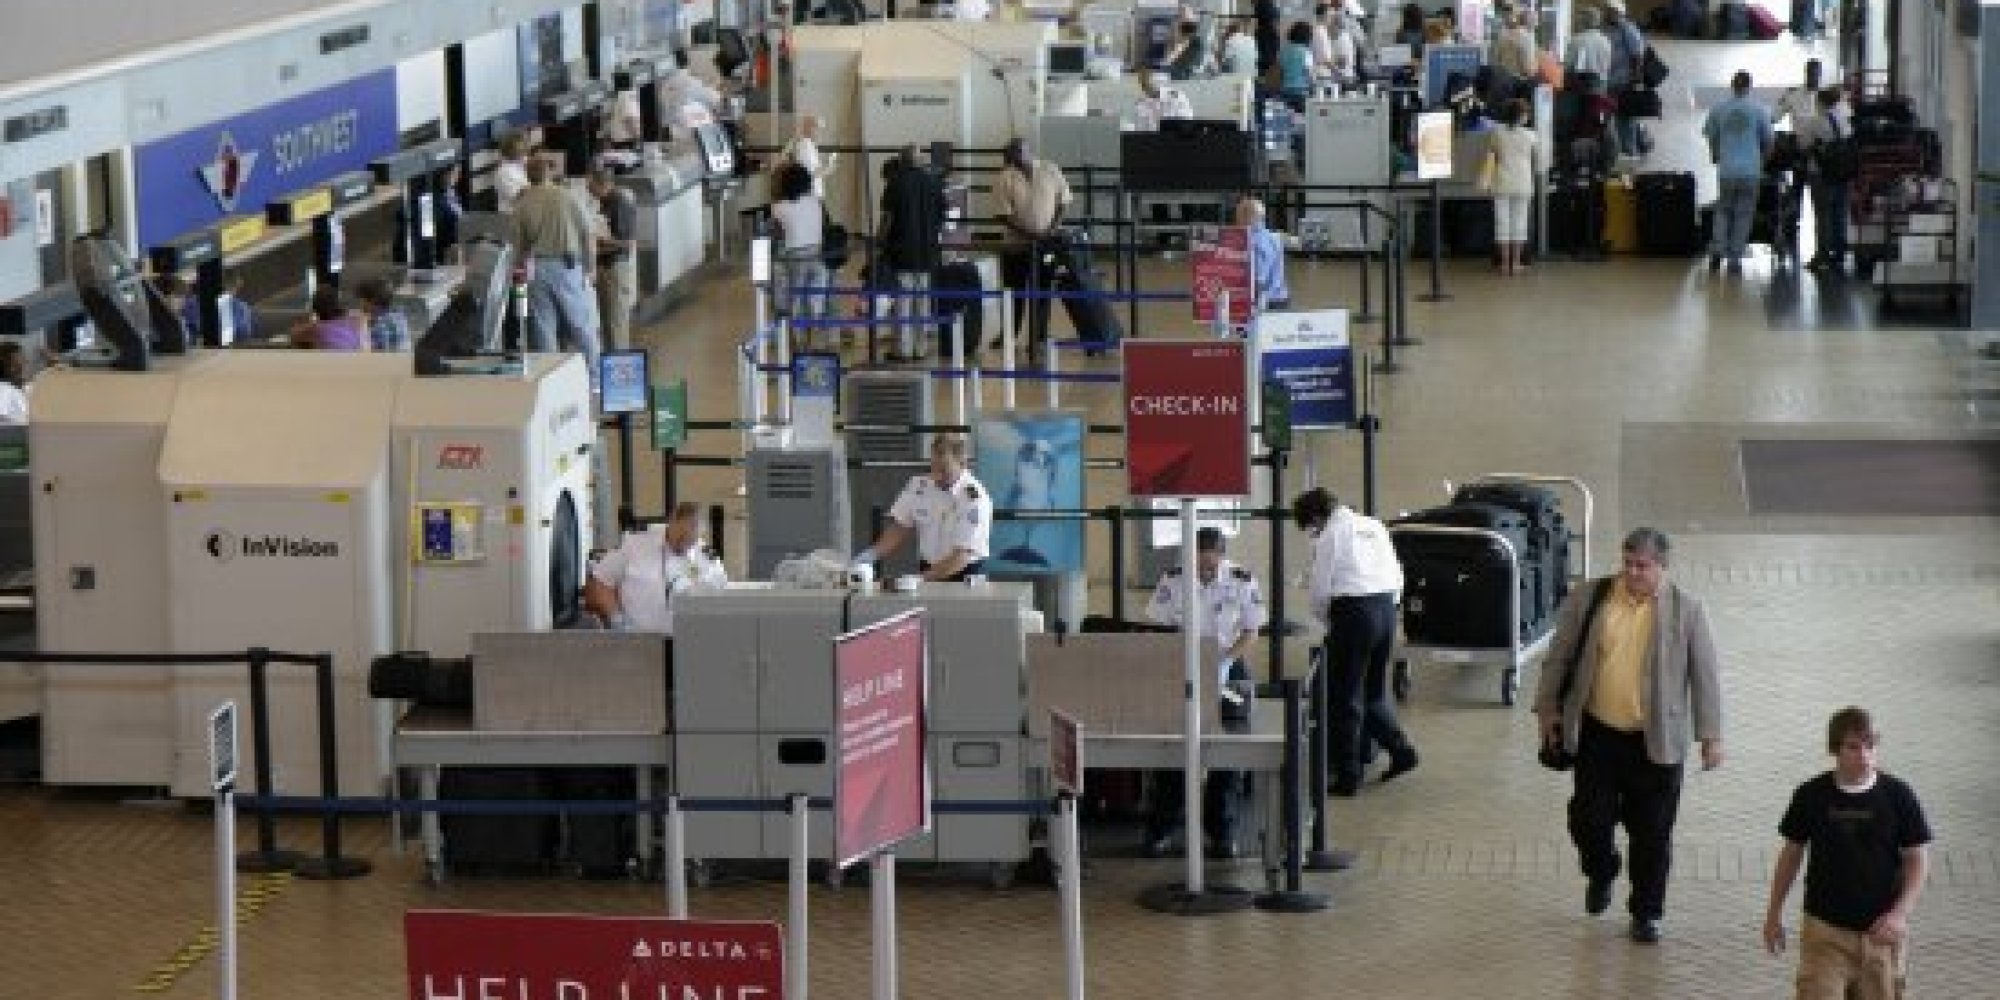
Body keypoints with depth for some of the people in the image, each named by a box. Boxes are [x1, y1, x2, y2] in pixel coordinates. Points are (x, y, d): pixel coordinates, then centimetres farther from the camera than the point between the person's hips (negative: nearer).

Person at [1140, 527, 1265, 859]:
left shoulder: (1242, 582, -8)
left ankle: (1222, 832, 7)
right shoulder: (1173, 580, -7)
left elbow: (1251, 633, -3)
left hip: (1227, 673, 0)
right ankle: (1161, 829, 7)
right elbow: (1161, 630, -2)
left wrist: (1223, 661, -18)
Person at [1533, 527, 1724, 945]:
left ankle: (1647, 911, 21)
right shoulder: (1588, 598, 1)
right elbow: (1560, 655, 9)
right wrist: (1548, 707, 7)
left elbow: (1705, 674, 0)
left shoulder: (1686, 610, -4)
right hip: (1598, 733, 1)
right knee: (1588, 818, 2)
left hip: (1657, 740, -1)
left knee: (1652, 832, 4)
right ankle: (1601, 873, 35)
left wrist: (1710, 735, -3)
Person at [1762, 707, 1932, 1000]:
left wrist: (1899, 914, -15)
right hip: (1825, 929, -1)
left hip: (1881, 931, 1)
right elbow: (1792, 854, 7)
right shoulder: (1812, 796, -5)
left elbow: (1918, 859, -3)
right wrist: (1774, 914, 12)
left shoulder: (1898, 796, -7)